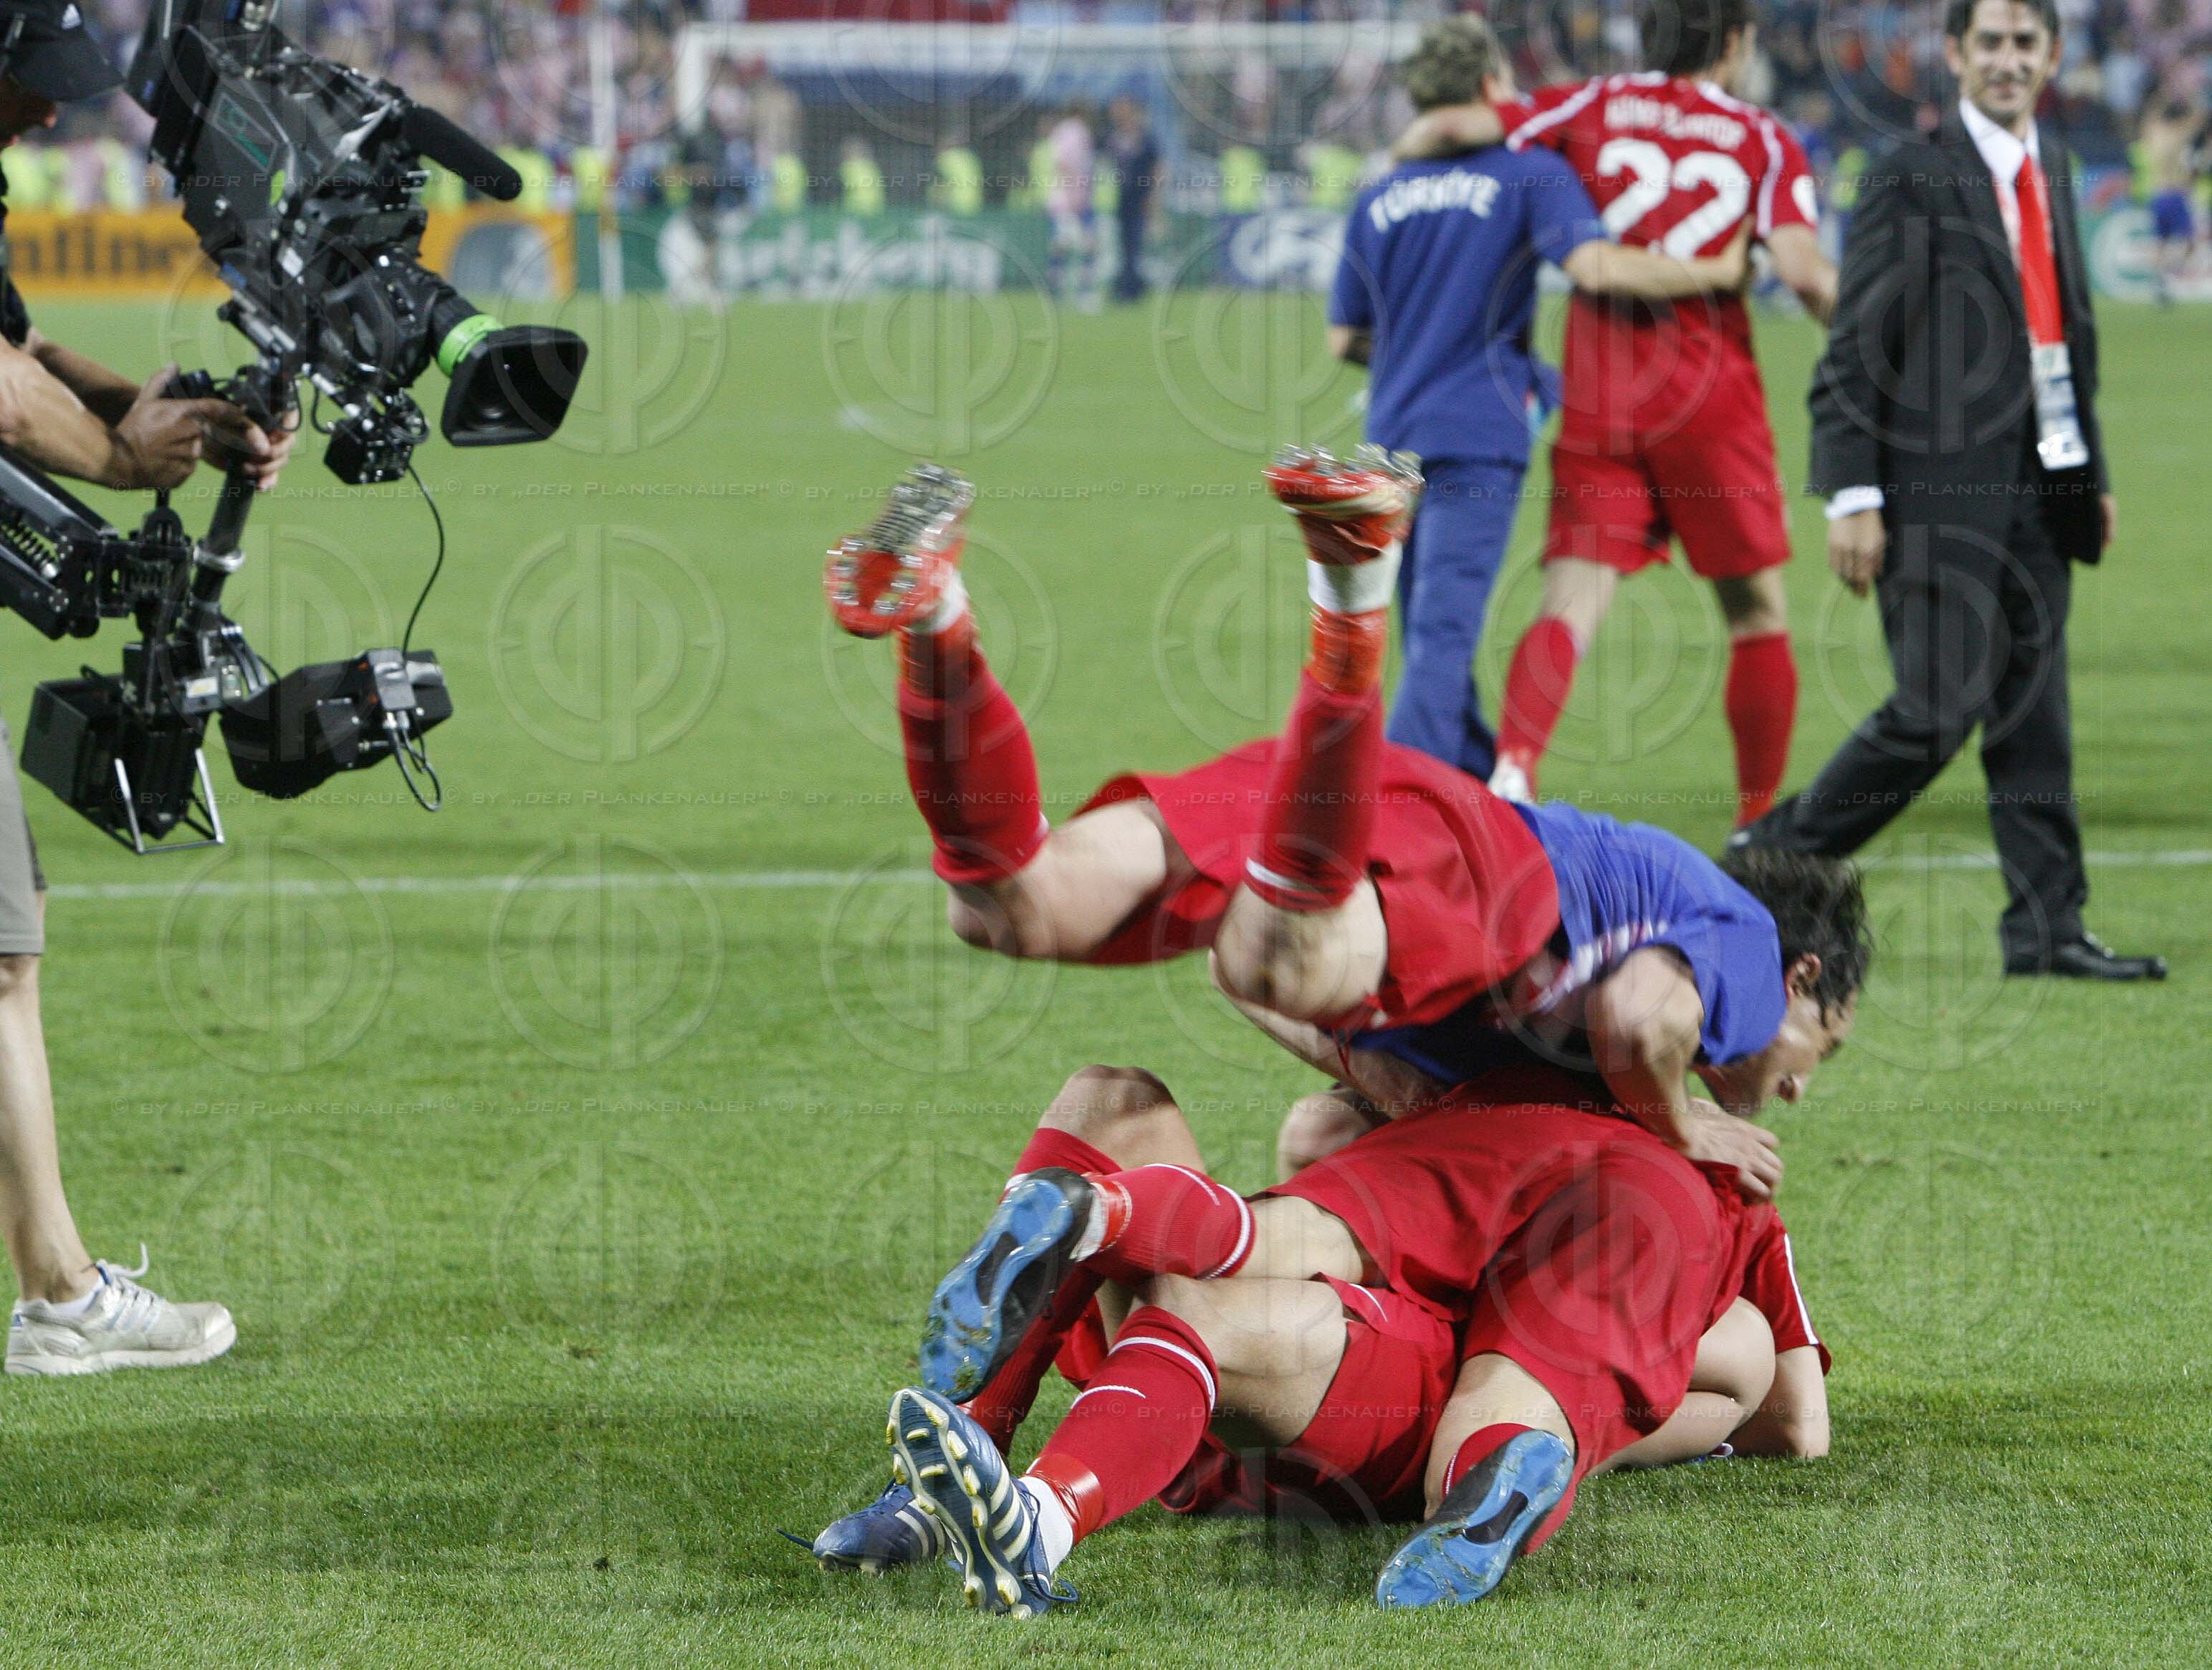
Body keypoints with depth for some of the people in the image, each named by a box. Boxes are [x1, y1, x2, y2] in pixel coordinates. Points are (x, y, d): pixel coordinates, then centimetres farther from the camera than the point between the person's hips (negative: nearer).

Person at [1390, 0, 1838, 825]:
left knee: (1570, 607, -3)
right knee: (1757, 612, 12)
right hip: (1710, 400, -1)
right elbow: (1803, 268, -11)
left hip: (1596, 402, 2)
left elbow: (1449, 127, -2)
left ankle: (1513, 767, -29)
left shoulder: (1596, 107, 7)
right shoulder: (1764, 139, 2)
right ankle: (1761, 821, 15)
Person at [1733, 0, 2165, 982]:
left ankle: (2049, 930, 6)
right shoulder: (1913, 179, -7)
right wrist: (1854, 495, -14)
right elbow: (1855, 350, -8)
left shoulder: (2053, 169, 16)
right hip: (1941, 488, -7)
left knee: (2035, 721, 5)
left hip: (2039, 486, 7)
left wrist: (2090, 472, 18)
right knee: (1939, 707, -10)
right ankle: (1772, 858, 5)